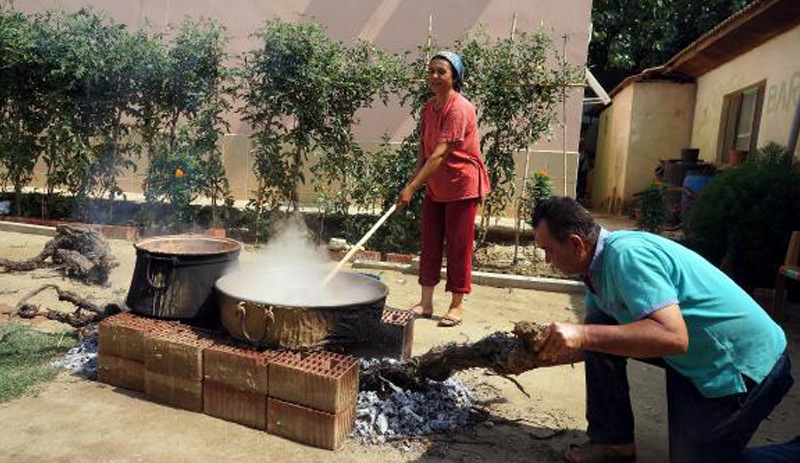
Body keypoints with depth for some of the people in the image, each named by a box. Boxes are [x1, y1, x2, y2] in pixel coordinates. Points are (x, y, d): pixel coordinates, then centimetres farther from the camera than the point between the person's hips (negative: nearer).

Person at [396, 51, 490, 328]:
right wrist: (415, 180, -8)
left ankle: (457, 306, 13)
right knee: (429, 243, 8)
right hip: (435, 187, 8)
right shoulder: (428, 108, 6)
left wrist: (412, 187, -34)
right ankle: (425, 303, 18)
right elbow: (424, 151, 8)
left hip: (462, 187, -8)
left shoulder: (459, 108, -20)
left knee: (458, 246, 0)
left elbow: (440, 153, -29)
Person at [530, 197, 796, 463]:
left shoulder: (626, 254, -29)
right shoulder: (599, 266, 0)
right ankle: (614, 441, 8)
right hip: (694, 358, 9)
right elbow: (595, 344, 11)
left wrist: (584, 334, -42)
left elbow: (673, 337, -39)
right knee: (599, 327, -3)